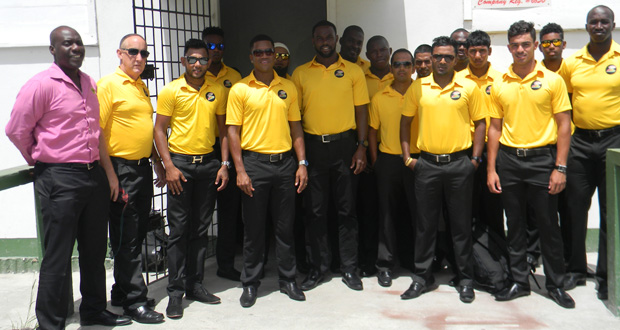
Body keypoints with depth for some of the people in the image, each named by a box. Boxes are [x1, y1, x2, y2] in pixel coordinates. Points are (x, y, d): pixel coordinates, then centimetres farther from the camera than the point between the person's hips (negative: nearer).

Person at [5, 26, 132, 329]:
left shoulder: (90, 84, 13)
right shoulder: (41, 85, -10)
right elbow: (16, 130, -7)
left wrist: (108, 171, 16)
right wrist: (42, 160, 6)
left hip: (94, 175, 7)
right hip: (59, 179, -7)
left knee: (95, 250, 16)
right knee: (58, 256, 0)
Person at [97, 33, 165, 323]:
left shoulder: (142, 87, 15)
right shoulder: (108, 85, -10)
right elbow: (98, 131, -15)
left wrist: (157, 162, 20)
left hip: (143, 168, 8)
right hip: (121, 169, -8)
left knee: (138, 234, 14)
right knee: (126, 238, -1)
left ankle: (122, 293, 27)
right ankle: (133, 300, 8)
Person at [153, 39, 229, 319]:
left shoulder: (217, 91, 7)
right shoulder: (171, 91, -3)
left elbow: (223, 129, 11)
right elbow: (159, 130, -3)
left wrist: (224, 164, 3)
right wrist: (169, 166, -11)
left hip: (208, 163, 3)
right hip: (180, 162, -3)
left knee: (201, 229, 9)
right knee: (178, 229, -1)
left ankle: (195, 285, 21)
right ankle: (175, 291, 8)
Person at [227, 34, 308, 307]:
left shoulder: (288, 88, 9)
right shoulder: (240, 89, -1)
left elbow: (296, 128, 11)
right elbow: (233, 131, -3)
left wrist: (302, 164, 3)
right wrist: (240, 170, -10)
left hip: (284, 163, 3)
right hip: (254, 163, -2)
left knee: (285, 226, 9)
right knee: (253, 228, 5)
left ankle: (287, 280, 23)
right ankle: (250, 284, 18)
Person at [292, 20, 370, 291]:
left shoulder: (353, 71, 5)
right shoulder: (300, 73, 7)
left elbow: (361, 111, 5)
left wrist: (361, 147, -4)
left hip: (344, 144, -1)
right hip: (312, 146, 1)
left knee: (346, 209, 5)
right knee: (314, 210, 6)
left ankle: (349, 268, 15)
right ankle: (318, 267, 18)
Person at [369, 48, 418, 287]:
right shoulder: (379, 98, 7)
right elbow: (373, 131, 11)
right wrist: (375, 161, 4)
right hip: (388, 160, 1)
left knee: (419, 212, 3)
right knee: (389, 213, 6)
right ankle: (385, 265, 15)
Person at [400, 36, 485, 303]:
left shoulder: (469, 88, 1)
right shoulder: (417, 88, 4)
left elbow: (480, 123, 5)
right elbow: (405, 122, 10)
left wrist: (475, 158, -2)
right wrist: (407, 157, 4)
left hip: (459, 163, -1)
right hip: (426, 163, 1)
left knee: (461, 223, 7)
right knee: (425, 223, 8)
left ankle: (465, 279, 19)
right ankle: (422, 277, 20)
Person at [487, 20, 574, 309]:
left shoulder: (552, 80, -1)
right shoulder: (499, 85, 6)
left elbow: (564, 125, -2)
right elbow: (495, 128, 9)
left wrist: (560, 168, -9)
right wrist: (491, 169, 3)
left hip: (542, 158, -2)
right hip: (508, 159, 3)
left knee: (548, 225, 4)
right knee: (515, 225, 10)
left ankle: (555, 284, 19)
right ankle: (519, 281, 22)